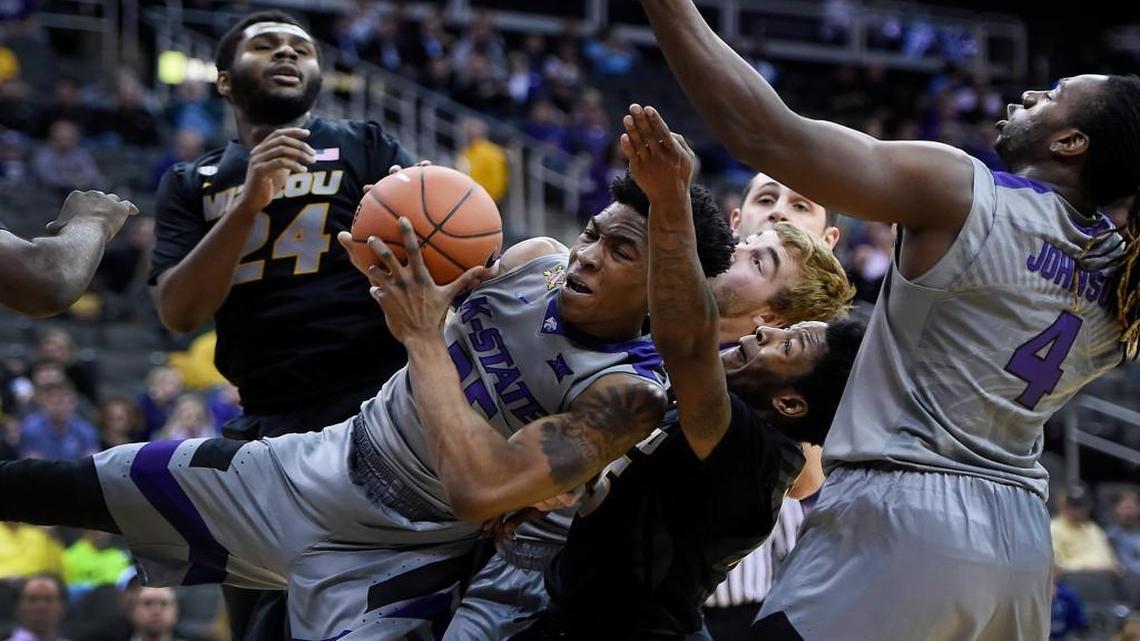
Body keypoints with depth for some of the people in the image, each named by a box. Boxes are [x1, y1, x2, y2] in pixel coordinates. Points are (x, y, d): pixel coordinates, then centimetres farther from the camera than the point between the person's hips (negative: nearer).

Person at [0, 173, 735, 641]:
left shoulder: (630, 390, -26)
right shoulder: (533, 259, -8)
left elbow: (481, 489, -36)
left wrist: (422, 336, -31)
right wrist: (392, 273, -8)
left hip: (393, 562, -5)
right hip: (314, 465, 5)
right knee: (77, 487, 8)